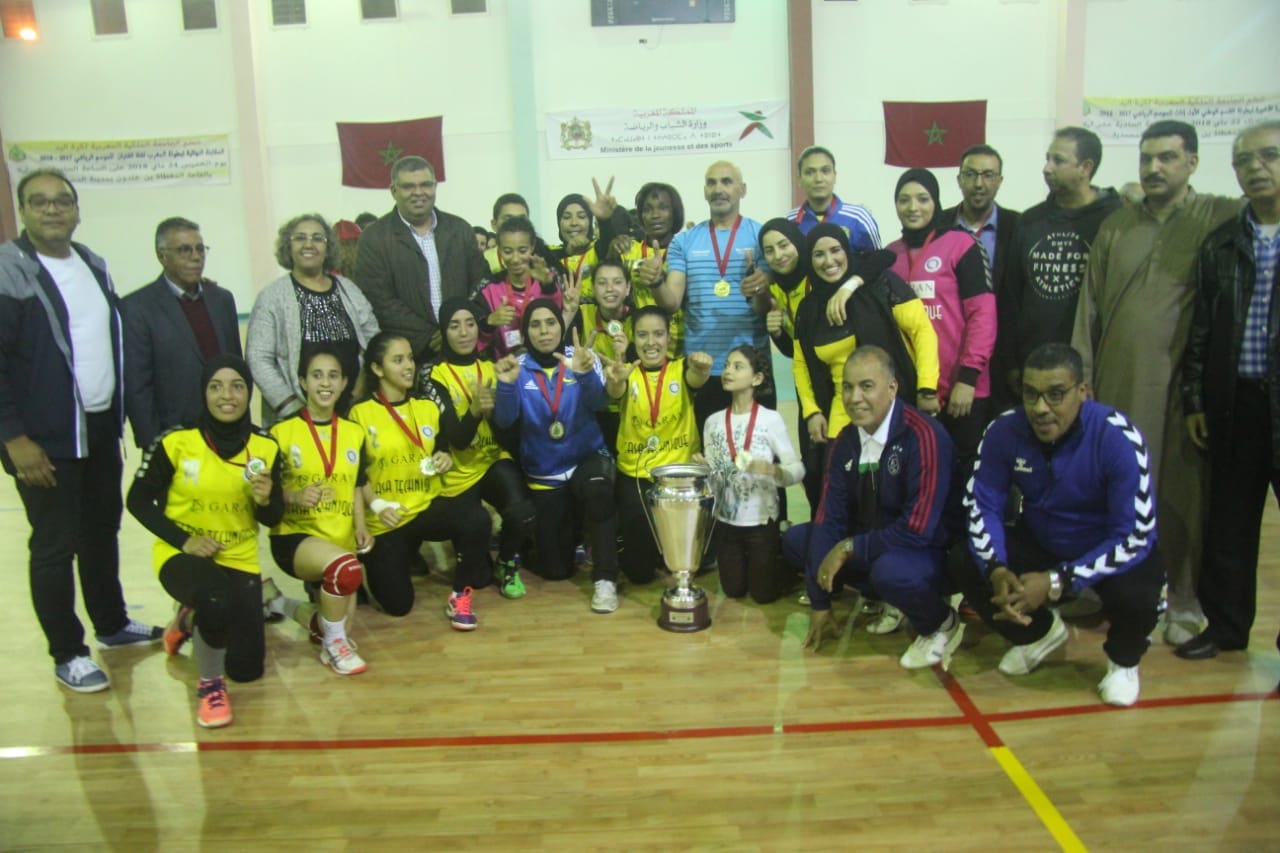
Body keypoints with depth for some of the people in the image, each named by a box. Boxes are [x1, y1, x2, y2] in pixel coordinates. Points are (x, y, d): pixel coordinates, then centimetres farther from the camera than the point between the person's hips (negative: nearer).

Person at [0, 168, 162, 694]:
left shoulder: (92, 264, 9)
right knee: (55, 545, 4)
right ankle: (67, 655, 18)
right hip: (45, 438, -6)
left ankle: (113, 625, 35)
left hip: (100, 427, 7)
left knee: (103, 531, 18)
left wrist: (118, 412, 11)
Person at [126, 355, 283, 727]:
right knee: (216, 596, -39)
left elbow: (272, 519, 2)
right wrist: (183, 540, -17)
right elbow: (138, 501, -4)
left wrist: (266, 500, -22)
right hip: (182, 554, -3)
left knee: (247, 668, 1)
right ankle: (210, 684, -8)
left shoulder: (265, 447, -6)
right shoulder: (176, 441, -13)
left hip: (239, 560, 4)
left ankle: (192, 619, 33)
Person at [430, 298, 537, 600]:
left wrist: (493, 408, -25)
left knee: (523, 513, -32)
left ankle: (506, 564, -1)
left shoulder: (491, 368, 4)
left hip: (494, 461, 2)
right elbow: (456, 440, -16)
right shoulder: (436, 375, -7)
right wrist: (474, 410, -33)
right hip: (458, 472, -2)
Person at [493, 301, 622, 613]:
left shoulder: (584, 358, -8)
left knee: (598, 490, -39)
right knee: (555, 570, 6)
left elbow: (596, 402, -25)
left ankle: (605, 579, -23)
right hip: (543, 473, 2)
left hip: (587, 457, -1)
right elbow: (505, 420, -16)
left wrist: (585, 374, -46)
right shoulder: (518, 366, -6)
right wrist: (506, 385, -35)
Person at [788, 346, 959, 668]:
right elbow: (830, 518, -5)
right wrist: (820, 603, -5)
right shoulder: (845, 442, -4)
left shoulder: (924, 437, -25)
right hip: (868, 542, 7)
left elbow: (918, 530, -29)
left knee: (890, 570, -38)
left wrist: (851, 548, -19)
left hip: (926, 553, -7)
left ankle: (942, 624, -3)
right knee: (795, 539, 0)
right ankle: (885, 601, 11)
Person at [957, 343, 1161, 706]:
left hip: (1113, 551, -3)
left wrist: (1057, 583, -33)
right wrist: (997, 570, -29)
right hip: (1040, 543, 3)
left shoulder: (1119, 439, -28)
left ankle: (1123, 660, 7)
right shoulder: (1004, 431, -19)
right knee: (969, 567, -20)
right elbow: (982, 504, -11)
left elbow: (1136, 537, -26)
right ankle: (1041, 633, 14)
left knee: (1136, 596, -34)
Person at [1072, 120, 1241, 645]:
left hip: (1183, 386, -2)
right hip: (1117, 385, 2)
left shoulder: (1221, 218, 1)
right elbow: (1090, 307, 9)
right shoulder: (1115, 227, 10)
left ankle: (1184, 603, 22)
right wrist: (1081, 380, 5)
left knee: (1183, 497, 5)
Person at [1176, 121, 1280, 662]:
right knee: (1229, 521, 11)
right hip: (1235, 401, 3)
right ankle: (1225, 624, 23)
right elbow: (1200, 328, 8)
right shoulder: (1220, 244, 9)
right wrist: (1194, 400, 5)